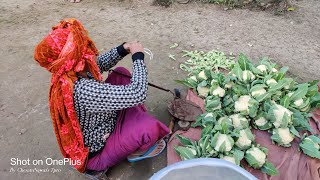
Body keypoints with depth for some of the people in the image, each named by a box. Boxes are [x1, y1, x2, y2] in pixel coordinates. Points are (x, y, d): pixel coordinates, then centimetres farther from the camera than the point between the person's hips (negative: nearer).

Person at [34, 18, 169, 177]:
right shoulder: (85, 90, -41)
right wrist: (138, 56, -26)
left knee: (121, 73, 5)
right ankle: (136, 151, 6)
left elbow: (101, 63, 5)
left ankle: (136, 117, 17)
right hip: (96, 153, -8)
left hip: (98, 127, 8)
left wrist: (123, 49, -11)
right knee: (150, 127, -31)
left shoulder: (68, 74, -13)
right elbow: (137, 94, -40)